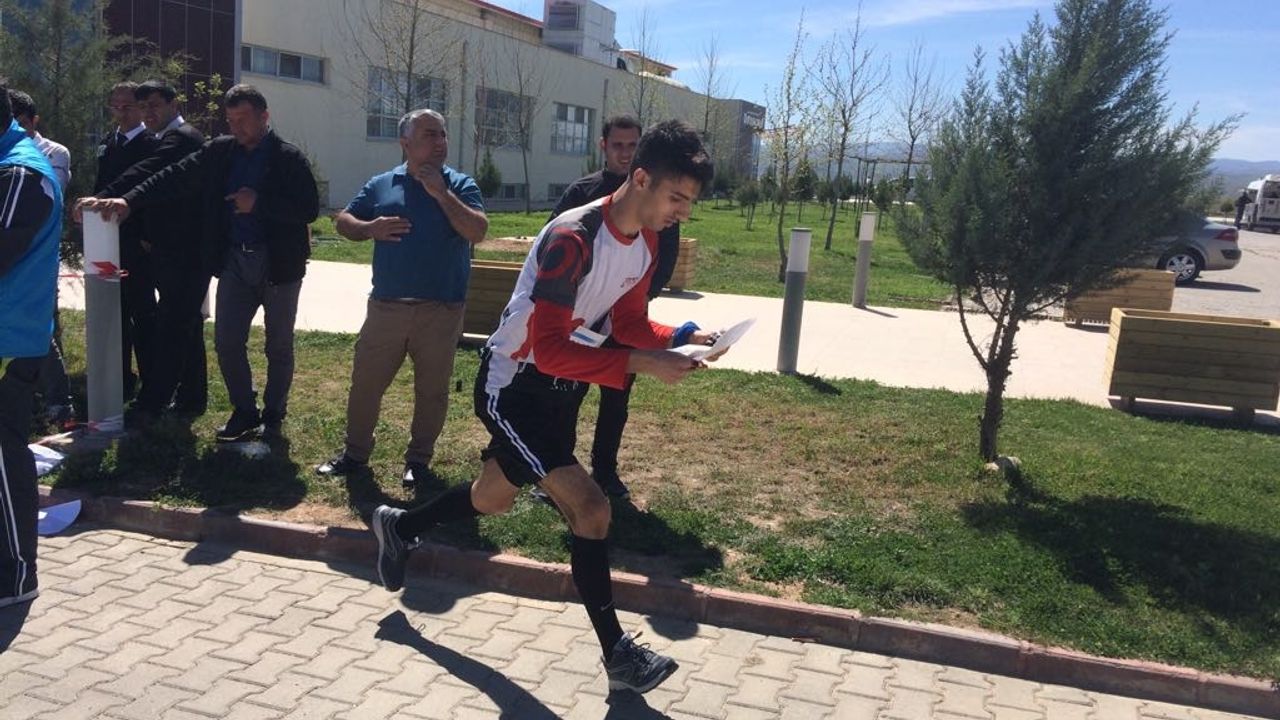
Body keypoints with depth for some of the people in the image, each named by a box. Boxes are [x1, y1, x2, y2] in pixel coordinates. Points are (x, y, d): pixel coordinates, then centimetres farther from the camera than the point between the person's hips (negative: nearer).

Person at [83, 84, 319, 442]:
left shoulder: (289, 157, -7)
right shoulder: (219, 151, 5)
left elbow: (309, 209, -14)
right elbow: (175, 178, -3)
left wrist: (259, 204, -21)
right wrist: (129, 200, -16)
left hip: (279, 263, -4)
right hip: (234, 261, 4)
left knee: (279, 345, 8)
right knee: (226, 341, 4)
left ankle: (273, 413, 24)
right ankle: (244, 411, 20)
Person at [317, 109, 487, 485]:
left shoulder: (460, 185, 0)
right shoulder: (381, 185, 7)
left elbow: (477, 232, -14)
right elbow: (344, 221, 13)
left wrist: (442, 192, -17)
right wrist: (370, 228, -8)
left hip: (441, 311, -2)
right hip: (386, 307, 2)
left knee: (432, 389, 8)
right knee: (365, 383, 9)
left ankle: (419, 460, 24)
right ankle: (355, 453, 25)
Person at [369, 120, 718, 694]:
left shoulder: (646, 241, -4)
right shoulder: (572, 239, -31)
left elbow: (630, 324, 6)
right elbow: (550, 350, -34)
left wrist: (682, 338, -13)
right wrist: (642, 364, -38)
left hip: (561, 388, 9)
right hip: (513, 384, -9)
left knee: (494, 498, 25)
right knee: (589, 506, -17)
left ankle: (397, 527, 52)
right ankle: (618, 653, 0)